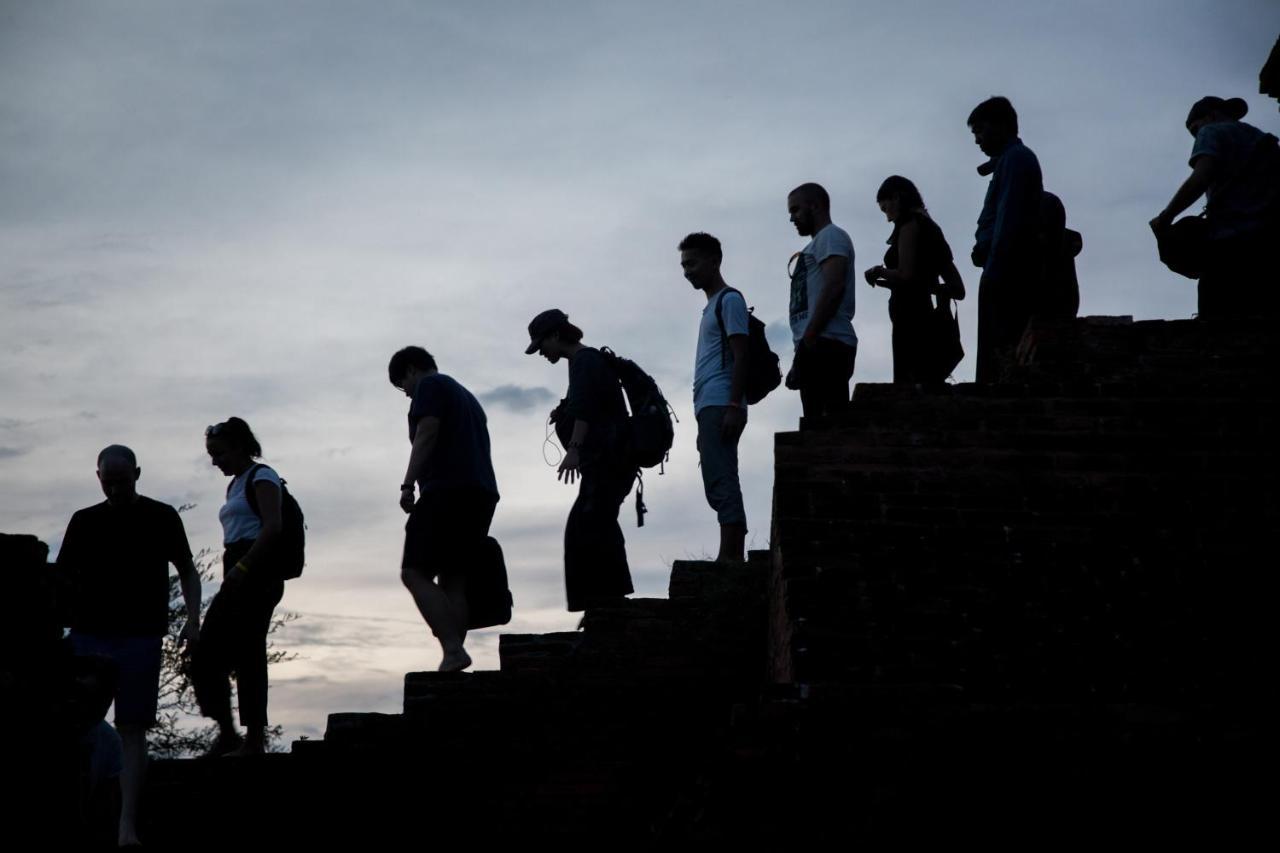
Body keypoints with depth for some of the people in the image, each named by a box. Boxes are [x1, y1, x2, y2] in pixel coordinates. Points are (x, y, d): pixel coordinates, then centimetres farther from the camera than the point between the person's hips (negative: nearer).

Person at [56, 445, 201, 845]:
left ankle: (127, 825, -9)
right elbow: (64, 580, 10)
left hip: (140, 636, -2)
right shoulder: (84, 521, 10)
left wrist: (192, 620, -3)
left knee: (132, 729, -6)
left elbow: (187, 572, 10)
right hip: (87, 635, 2)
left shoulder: (162, 518, 6)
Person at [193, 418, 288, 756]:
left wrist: (242, 567, -22)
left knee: (248, 656, -11)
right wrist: (231, 577, 13)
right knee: (204, 658, 5)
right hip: (237, 579, 10)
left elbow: (273, 526, -17)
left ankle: (254, 739, -9)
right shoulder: (235, 484, 24)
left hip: (257, 573, -10)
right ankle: (227, 734, 9)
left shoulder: (262, 477, -3)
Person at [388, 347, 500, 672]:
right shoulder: (466, 396, 32)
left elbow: (426, 436, -10)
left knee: (414, 573, -12)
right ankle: (454, 652, -7)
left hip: (447, 490, -9)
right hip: (482, 494, 9)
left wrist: (407, 485, -14)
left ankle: (453, 650, -27)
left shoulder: (430, 386, 5)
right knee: (453, 579, 5)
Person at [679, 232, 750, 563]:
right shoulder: (711, 307, 26)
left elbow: (740, 356, -11)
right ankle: (732, 557, 6)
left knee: (720, 481, -15)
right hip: (709, 407, 10)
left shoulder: (729, 300, -1)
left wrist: (734, 407, -20)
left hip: (720, 406, -10)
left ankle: (730, 556, -19)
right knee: (720, 484, 6)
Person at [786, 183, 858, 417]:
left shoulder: (830, 236, 2)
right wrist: (805, 345, 18)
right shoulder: (818, 244, 30)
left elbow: (834, 286, -14)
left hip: (824, 344, -10)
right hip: (819, 347, 10)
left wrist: (808, 338, -20)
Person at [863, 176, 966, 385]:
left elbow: (905, 274, -15)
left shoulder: (910, 223, -2)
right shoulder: (932, 229, 24)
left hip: (910, 321, -9)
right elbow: (957, 289, 22)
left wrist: (879, 272, 3)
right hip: (926, 321, 9)